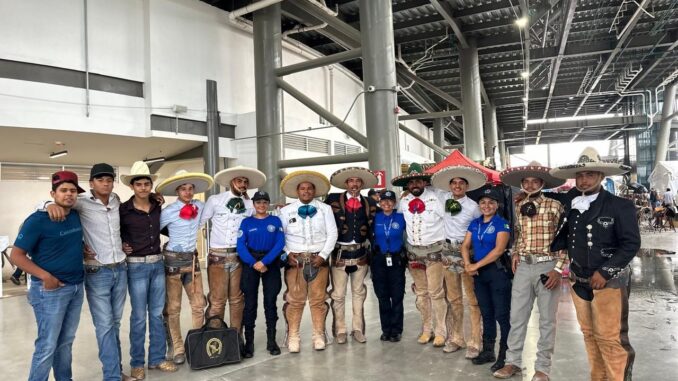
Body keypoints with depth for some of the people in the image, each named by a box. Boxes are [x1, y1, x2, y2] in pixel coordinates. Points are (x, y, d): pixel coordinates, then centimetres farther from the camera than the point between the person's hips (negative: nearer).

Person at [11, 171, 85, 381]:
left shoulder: (77, 216, 4)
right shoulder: (38, 220, -13)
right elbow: (16, 255, -13)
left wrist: (83, 252, 6)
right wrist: (45, 276, -20)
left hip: (77, 287, 6)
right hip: (50, 290, -6)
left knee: (66, 342, 17)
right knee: (47, 346, 1)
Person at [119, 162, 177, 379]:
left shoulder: (158, 208, 5)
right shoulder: (123, 210, -8)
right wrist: (120, 246, -12)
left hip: (157, 264, 5)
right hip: (136, 266, -4)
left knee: (157, 313, 10)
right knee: (139, 316, 2)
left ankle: (157, 359, 22)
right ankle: (137, 363, 18)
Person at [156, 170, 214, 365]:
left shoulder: (199, 206, 1)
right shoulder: (169, 211, -13)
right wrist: (160, 250, -5)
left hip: (192, 259, 5)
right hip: (173, 260, -4)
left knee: (199, 304, 7)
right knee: (173, 308, 4)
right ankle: (177, 348, 16)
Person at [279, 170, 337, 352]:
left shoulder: (325, 209, 8)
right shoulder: (286, 211, 7)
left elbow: (332, 233, 4)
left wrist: (323, 255, -6)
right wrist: (287, 253, -7)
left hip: (318, 259, 1)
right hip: (295, 260, 0)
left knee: (318, 299, 2)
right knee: (294, 300, -2)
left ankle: (319, 336, 13)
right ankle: (293, 337, 7)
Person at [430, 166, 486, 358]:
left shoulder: (473, 207, -9)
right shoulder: (445, 198, 3)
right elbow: (434, 189, 24)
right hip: (448, 250, 5)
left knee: (472, 299, -3)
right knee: (453, 298, 12)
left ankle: (474, 343, 5)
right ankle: (455, 338, 23)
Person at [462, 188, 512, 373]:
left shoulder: (502, 224, -8)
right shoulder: (475, 223, 10)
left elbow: (498, 250, -18)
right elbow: (465, 245, 7)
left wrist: (476, 265, -16)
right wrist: (468, 264, -11)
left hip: (498, 271, -6)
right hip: (479, 273, 6)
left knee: (501, 314, -2)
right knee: (486, 313, 15)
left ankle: (505, 355, 8)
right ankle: (488, 351, 26)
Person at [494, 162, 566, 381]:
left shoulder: (554, 206, -6)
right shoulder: (519, 206, 10)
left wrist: (558, 269, -12)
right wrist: (515, 254, 9)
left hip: (547, 266, -4)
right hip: (523, 266, 4)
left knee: (547, 320, 7)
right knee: (517, 316, 9)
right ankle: (513, 361, 22)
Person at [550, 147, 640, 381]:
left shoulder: (620, 206, -8)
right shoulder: (571, 204, 5)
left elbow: (631, 244, -12)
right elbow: (564, 239, 14)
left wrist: (605, 272, -16)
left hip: (609, 282, -5)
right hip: (580, 282, 5)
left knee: (610, 339, -4)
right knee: (590, 336, 13)